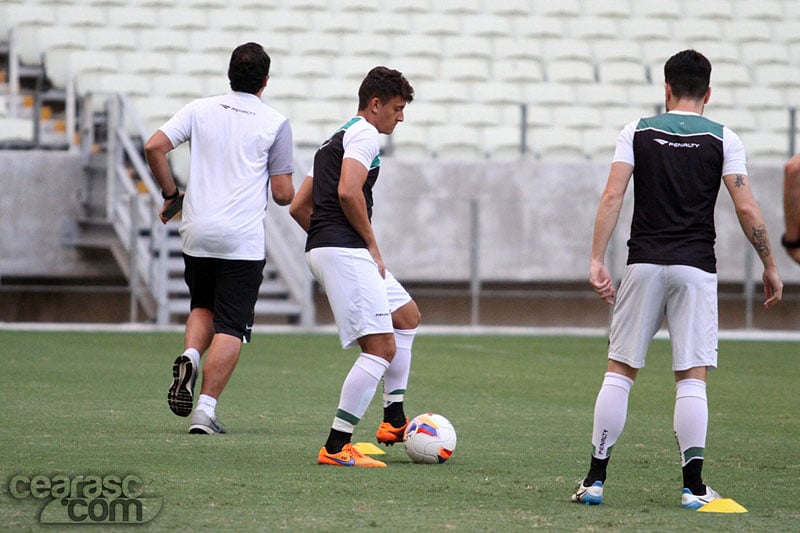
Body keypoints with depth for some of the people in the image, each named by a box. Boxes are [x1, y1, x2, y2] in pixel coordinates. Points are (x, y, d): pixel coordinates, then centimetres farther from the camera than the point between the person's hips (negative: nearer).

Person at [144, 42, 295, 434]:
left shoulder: (200, 110, 6)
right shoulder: (275, 123, -2)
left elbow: (154, 147, -3)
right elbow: (283, 194, -1)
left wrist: (171, 194, 10)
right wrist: (294, 192, 23)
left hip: (196, 235, 3)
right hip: (243, 240, -3)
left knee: (203, 308, 24)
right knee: (230, 328, 0)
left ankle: (189, 358, -5)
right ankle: (206, 409, -10)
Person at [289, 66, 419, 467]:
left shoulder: (335, 140, 26)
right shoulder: (365, 133, -5)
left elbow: (298, 207, 25)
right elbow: (348, 192, -21)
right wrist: (371, 244, -11)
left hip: (321, 248, 11)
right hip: (344, 250, -11)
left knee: (407, 316, 24)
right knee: (382, 347, -13)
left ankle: (394, 421, 22)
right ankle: (336, 447, -15)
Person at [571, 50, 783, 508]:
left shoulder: (638, 131, 5)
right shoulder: (723, 139, 3)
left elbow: (612, 197, -4)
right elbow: (747, 208, -2)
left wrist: (597, 260, -5)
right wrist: (770, 265, 7)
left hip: (645, 264, 1)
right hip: (696, 268, -1)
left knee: (620, 371, 6)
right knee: (692, 377, 2)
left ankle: (596, 479, 4)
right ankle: (694, 485, -2)